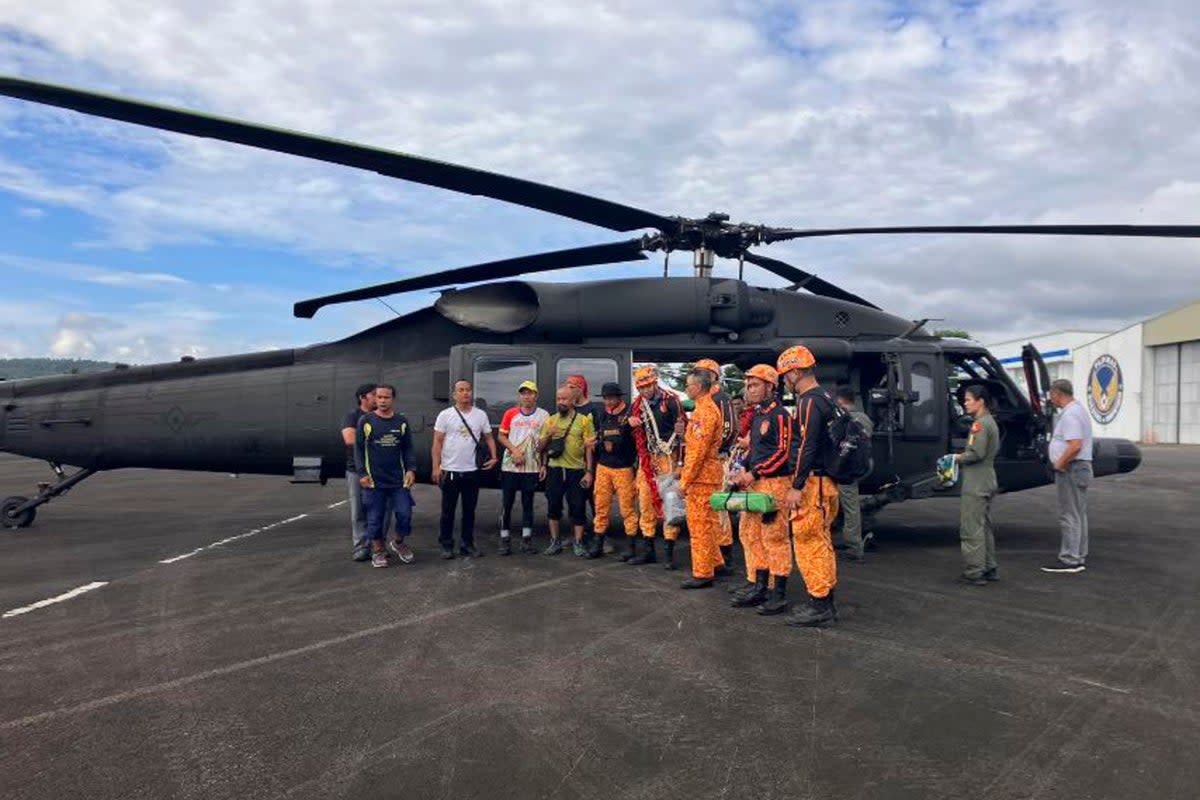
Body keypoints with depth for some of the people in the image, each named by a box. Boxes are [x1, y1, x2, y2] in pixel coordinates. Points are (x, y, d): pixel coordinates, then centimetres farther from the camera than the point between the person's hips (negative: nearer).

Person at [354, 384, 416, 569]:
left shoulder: (402, 421, 6)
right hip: (374, 480, -2)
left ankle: (400, 542, 25)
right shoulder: (366, 420, -1)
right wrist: (362, 474, -6)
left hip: (399, 479, 2)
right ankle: (378, 551, 22)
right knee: (375, 518, 5)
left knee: (405, 513, -1)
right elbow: (358, 449, 0)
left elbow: (408, 448, 10)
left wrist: (410, 469, -1)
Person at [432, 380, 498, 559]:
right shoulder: (445, 415, -4)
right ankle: (446, 545, 18)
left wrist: (493, 456, -3)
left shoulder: (481, 415, 4)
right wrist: (436, 467, -11)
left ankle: (467, 545, 20)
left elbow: (488, 437, 12)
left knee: (469, 510, 10)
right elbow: (437, 442, -4)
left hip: (471, 471, 3)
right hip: (450, 471, -3)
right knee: (448, 511, 7)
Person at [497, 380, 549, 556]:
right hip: (510, 466, 0)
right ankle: (505, 540, 9)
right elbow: (502, 436, 5)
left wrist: (544, 464, -2)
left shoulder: (543, 415, 1)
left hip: (532, 467, 0)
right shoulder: (510, 413, 3)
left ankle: (526, 539, 16)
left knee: (528, 503, 8)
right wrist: (514, 450, -11)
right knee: (506, 503, 2)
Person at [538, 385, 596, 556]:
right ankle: (555, 542, 21)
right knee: (553, 506, 8)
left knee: (577, 508, 1)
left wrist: (589, 471, -6)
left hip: (576, 470, -2)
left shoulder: (583, 420, 0)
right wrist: (548, 435, -9)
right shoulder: (550, 420, 8)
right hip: (555, 470, 3)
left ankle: (578, 543, 12)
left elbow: (589, 448, -1)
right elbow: (540, 447, 10)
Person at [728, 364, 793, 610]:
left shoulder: (779, 415, -11)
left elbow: (783, 453, -16)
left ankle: (779, 595, 2)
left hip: (775, 482, -10)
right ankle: (759, 588, 22)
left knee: (774, 538, -5)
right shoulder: (756, 415, 17)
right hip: (755, 482, 10)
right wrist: (744, 470, 10)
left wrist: (755, 473, -17)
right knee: (750, 534, 13)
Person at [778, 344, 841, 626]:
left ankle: (819, 606, 1)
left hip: (812, 483, -10)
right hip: (825, 482, 10)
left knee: (809, 542, -4)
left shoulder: (809, 402, -15)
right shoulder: (825, 398, 16)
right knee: (820, 542, 15)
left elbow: (808, 447, -22)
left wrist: (796, 486, -22)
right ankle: (825, 603, 22)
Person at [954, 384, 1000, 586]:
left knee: (971, 528, -6)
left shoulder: (980, 424, -16)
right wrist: (962, 458, 9)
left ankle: (974, 572, -4)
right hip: (987, 482, 10)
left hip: (976, 484, -10)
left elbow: (977, 453, -24)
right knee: (985, 526, 17)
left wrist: (958, 457, -7)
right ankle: (989, 568, 24)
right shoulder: (990, 422, 15)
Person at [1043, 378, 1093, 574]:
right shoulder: (1078, 409, 15)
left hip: (1071, 469, -11)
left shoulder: (1069, 415, -19)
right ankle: (1078, 557, 23)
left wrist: (1060, 464, -17)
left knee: (1069, 516, -6)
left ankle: (1069, 560, -3)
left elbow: (1075, 446, -29)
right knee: (1078, 515, 15)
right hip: (1081, 467, 11)